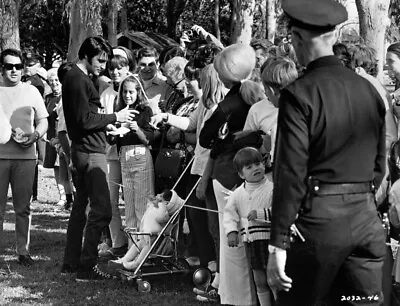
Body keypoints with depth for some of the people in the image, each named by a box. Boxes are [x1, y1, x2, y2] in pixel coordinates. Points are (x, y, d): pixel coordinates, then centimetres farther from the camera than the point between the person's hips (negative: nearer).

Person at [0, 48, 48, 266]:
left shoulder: (31, 91, 11)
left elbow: (43, 122, 12)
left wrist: (35, 136, -8)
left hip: (25, 155, 2)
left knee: (23, 207, 6)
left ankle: (23, 251, 11)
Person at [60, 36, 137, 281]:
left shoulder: (75, 77, 16)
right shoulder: (78, 80, -15)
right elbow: (86, 120, -20)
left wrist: (108, 123, 10)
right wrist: (115, 117, -11)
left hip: (82, 150, 11)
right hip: (90, 152, -11)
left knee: (81, 206, 14)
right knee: (101, 210, -11)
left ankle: (71, 262, 19)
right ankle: (87, 267, -11)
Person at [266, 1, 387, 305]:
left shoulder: (300, 94, -10)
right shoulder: (369, 90, 7)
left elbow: (291, 173, -14)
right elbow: (379, 166, 14)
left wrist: (278, 244, -12)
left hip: (318, 219, -5)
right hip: (366, 218, 5)